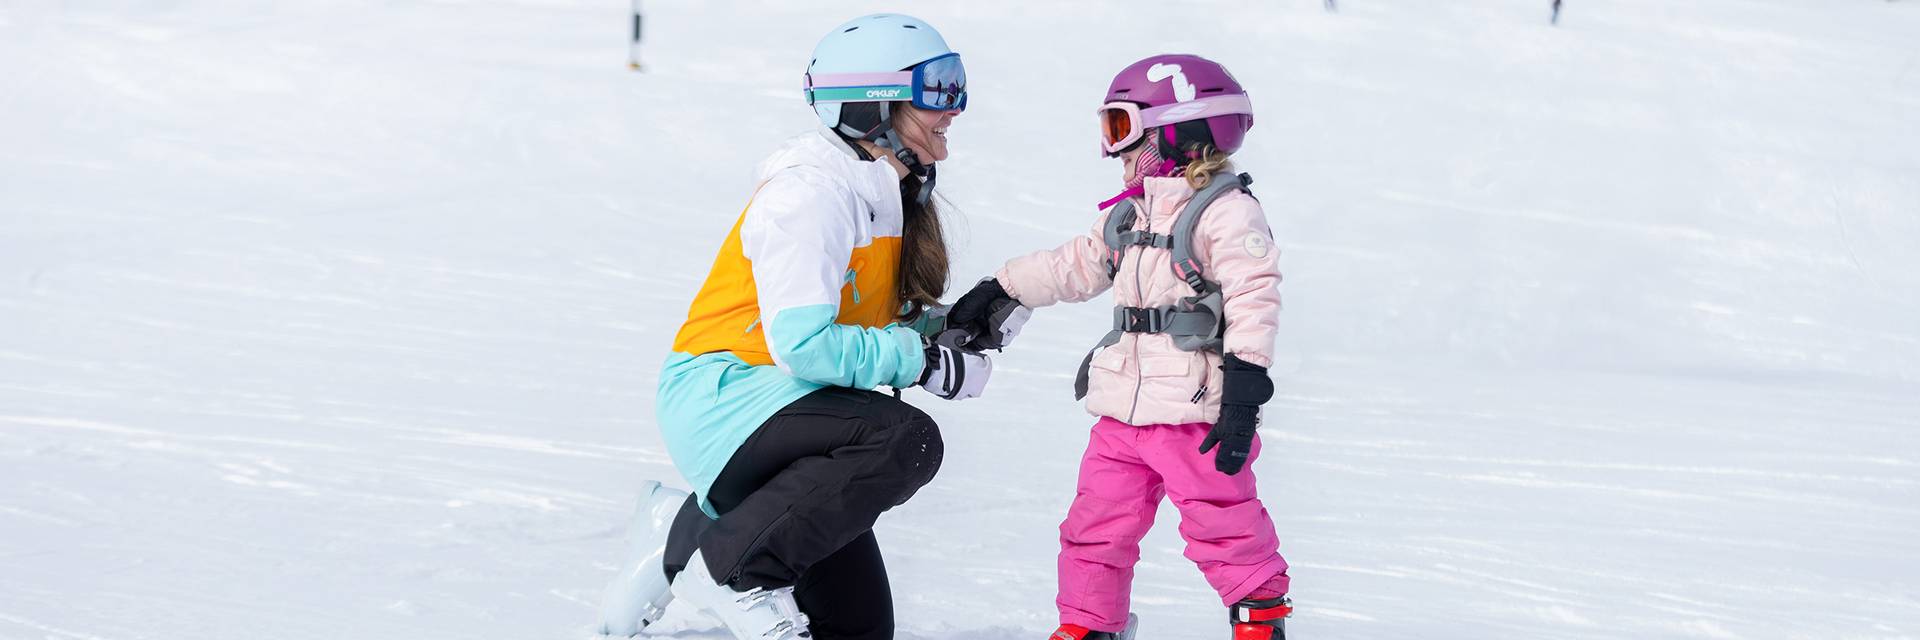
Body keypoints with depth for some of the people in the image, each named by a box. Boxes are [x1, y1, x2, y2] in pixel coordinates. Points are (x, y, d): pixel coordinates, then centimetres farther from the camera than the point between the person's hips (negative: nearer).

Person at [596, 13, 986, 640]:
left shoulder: (892, 199, 10)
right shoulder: (812, 195, -19)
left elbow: (871, 325, 15)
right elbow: (804, 344, -27)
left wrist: (945, 329, -4)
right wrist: (924, 361, -21)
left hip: (784, 410, 10)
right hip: (723, 395, -10)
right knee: (906, 440, -33)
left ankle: (689, 529, 20)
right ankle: (729, 566, -24)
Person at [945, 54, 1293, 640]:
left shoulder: (1226, 212, -11)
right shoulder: (1128, 216, 16)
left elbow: (1254, 296, -18)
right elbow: (1074, 267, 27)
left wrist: (1244, 389, -24)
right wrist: (998, 294, 26)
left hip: (1197, 413, -8)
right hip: (1123, 411, 8)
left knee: (1222, 523, -4)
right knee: (1096, 524, 9)